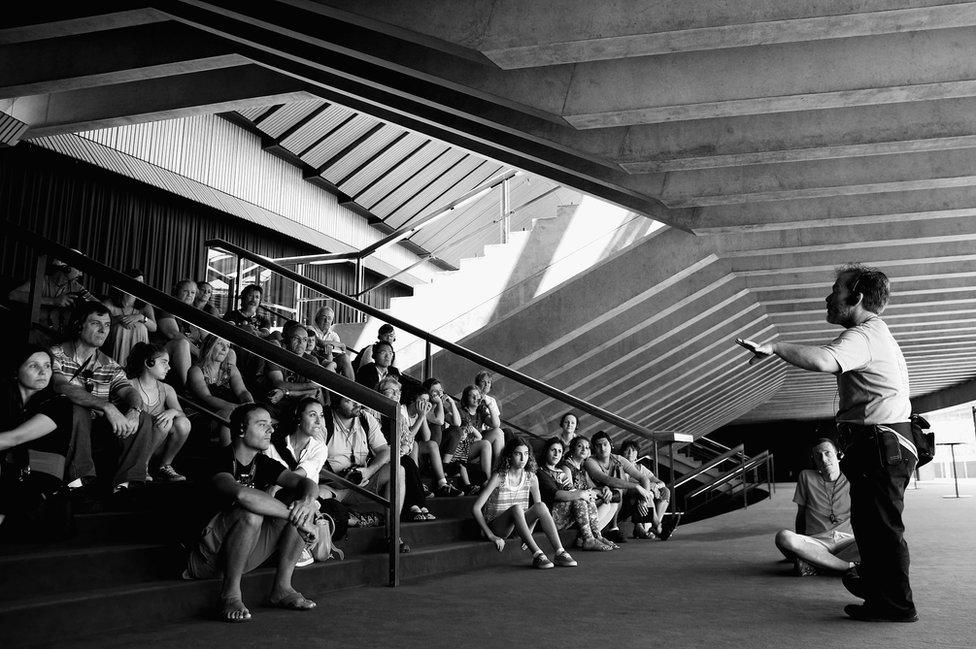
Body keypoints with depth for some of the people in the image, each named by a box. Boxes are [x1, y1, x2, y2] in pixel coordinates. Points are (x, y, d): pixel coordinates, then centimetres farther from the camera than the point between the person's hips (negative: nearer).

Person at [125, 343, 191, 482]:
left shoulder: (166, 390, 10)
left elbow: (182, 414, -4)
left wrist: (173, 412, -26)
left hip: (159, 447, 5)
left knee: (183, 423, -22)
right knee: (164, 423, -29)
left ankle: (164, 467, -3)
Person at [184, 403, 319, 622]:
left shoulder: (263, 463, 5)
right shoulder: (219, 459, -16)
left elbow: (308, 483, -4)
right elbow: (242, 494, -37)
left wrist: (307, 501, -29)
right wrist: (293, 514, -32)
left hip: (245, 555, 7)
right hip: (207, 559, -7)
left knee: (307, 505, -7)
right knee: (251, 514, -35)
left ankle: (282, 588, -5)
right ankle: (230, 595, -20)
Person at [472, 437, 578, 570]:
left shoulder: (531, 478, 1)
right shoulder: (499, 477, -12)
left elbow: (539, 511, 6)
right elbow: (476, 508, -15)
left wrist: (528, 534, -9)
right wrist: (491, 536, -21)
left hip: (519, 527, 4)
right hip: (496, 528, -4)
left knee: (541, 506, -23)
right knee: (516, 508, -34)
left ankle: (559, 553, -28)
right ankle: (537, 555, -37)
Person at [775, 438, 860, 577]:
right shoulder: (806, 477, 8)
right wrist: (800, 547, 16)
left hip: (846, 542, 1)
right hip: (815, 542, -1)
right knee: (783, 536, -33)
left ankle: (813, 565, -28)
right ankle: (850, 565, -30)